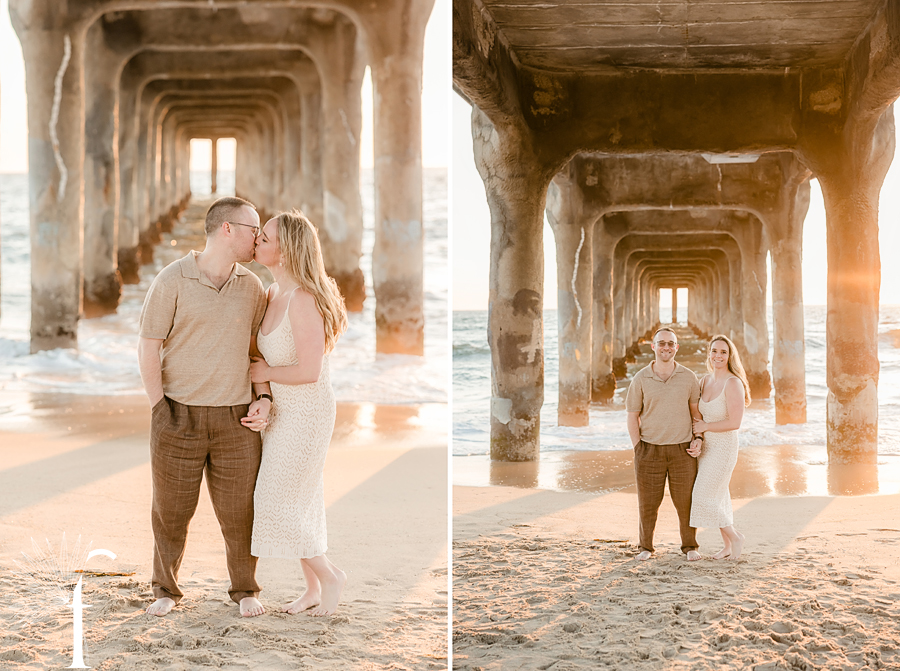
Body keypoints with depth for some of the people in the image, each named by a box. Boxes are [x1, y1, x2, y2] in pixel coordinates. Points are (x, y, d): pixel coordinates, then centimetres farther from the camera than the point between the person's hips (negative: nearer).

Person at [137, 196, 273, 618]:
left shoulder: (252, 287, 6)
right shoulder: (172, 280, -7)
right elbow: (148, 347, -5)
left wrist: (264, 399, -1)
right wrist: (159, 408, -10)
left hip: (235, 420, 3)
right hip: (179, 419, -3)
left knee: (239, 512, 6)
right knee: (171, 510, 7)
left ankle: (245, 590, 24)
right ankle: (166, 590, 26)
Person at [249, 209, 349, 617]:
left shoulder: (304, 300, -25)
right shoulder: (273, 293, 2)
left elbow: (309, 371, -27)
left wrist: (267, 373, -13)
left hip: (306, 412, -9)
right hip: (281, 410, 9)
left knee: (278, 506, -4)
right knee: (299, 505, 15)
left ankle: (329, 575, 13)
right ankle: (313, 589, 26)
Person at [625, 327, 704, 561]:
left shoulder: (688, 377, 1)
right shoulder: (641, 379, -2)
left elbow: (696, 411, 11)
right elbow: (632, 417, 3)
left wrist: (698, 439, 0)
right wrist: (638, 449, -3)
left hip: (682, 451, 1)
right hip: (649, 450, 0)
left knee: (686, 502, 5)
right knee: (648, 503, 5)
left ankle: (689, 546, 21)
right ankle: (646, 547, 21)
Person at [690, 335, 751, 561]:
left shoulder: (733, 384, -19)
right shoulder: (705, 381, 4)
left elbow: (734, 423, -23)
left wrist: (704, 427, -14)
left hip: (723, 447, -8)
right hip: (705, 447, 8)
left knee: (705, 499, -8)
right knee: (718, 499, 13)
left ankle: (734, 536, 10)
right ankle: (728, 546, 24)